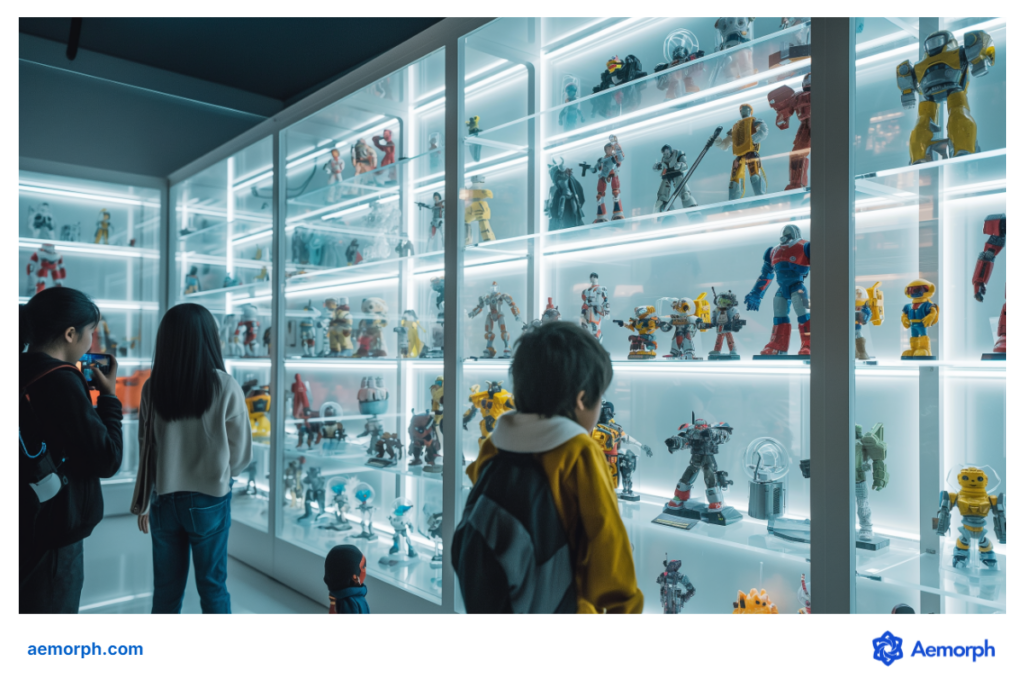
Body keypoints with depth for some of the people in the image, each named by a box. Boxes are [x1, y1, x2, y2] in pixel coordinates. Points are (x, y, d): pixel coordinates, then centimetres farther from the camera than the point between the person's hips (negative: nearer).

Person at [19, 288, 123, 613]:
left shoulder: (23, 375, 3)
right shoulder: (60, 381, -20)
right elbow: (106, 460, -17)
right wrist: (108, 395, -7)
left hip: (25, 529, 8)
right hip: (51, 535, -8)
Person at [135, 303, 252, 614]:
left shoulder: (153, 387, -7)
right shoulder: (224, 387, -14)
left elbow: (145, 449, 1)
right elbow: (241, 455, -7)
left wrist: (144, 500, 14)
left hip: (164, 499, 3)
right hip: (208, 501, -2)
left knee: (166, 589, 15)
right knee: (212, 587, 11)